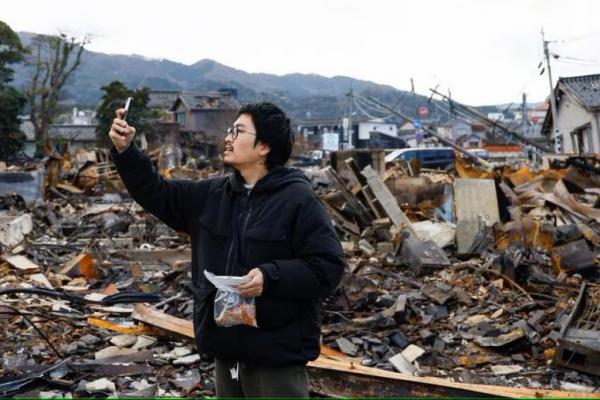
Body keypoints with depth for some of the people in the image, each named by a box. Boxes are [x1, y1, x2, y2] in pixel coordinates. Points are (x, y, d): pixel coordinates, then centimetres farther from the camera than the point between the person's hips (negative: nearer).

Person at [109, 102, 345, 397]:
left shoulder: (298, 199, -13)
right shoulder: (212, 194, 8)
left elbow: (328, 266, -17)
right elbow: (157, 194, 14)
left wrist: (271, 277, -28)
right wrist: (125, 151, 3)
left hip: (278, 354, -7)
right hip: (228, 349, 7)